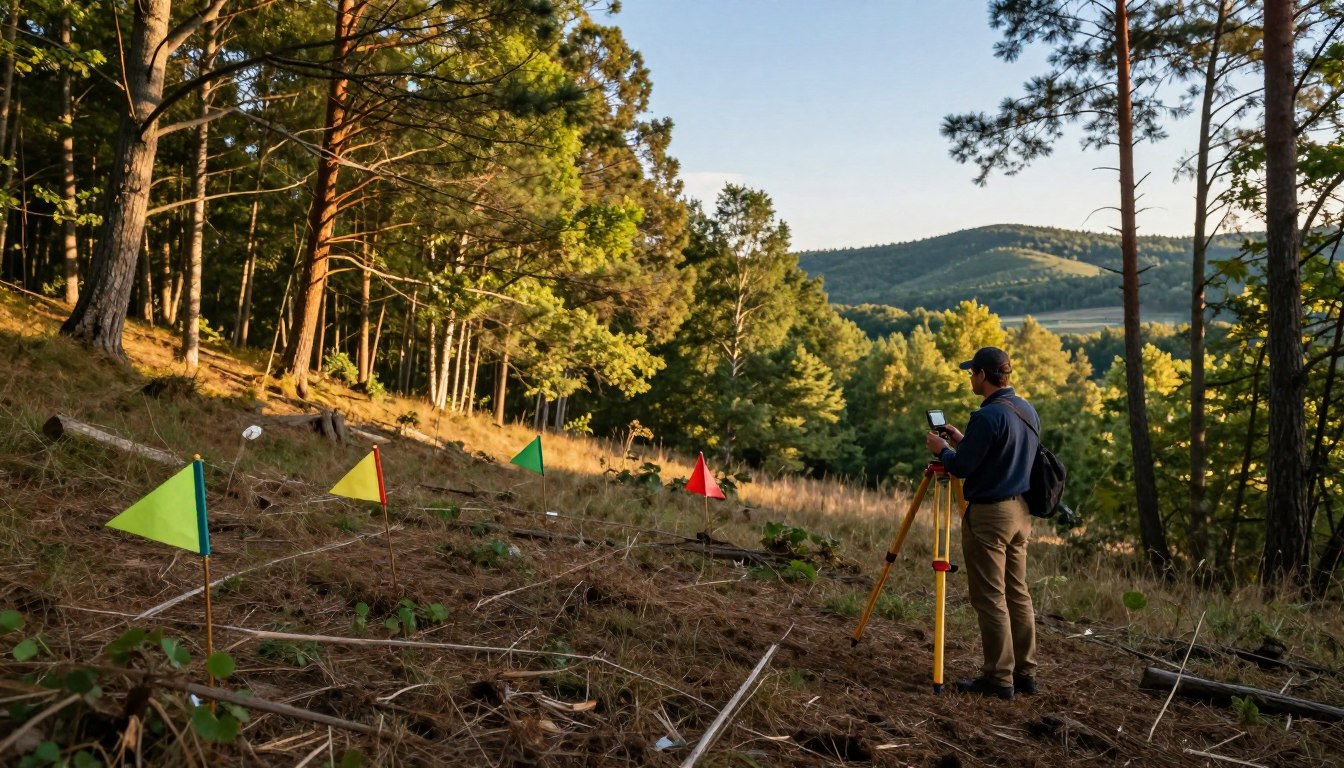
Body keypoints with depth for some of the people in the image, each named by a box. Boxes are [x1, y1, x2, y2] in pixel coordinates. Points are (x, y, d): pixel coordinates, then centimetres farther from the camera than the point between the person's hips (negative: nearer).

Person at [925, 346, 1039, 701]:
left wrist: (942, 448, 2)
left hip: (989, 515, -9)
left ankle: (999, 679, 4)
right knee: (1017, 593, 14)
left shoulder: (987, 416, -20)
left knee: (991, 599, -2)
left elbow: (961, 467, -18)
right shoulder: (1029, 411, 9)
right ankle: (1025, 672, 20)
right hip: (1021, 511, 9)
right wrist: (963, 442, 19)